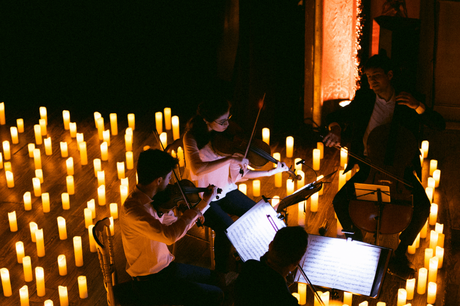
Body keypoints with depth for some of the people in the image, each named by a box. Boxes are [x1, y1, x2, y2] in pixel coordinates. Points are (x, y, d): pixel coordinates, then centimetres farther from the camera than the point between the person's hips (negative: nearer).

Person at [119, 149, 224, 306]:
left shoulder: (154, 201, -1)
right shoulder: (132, 210, -30)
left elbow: (173, 224, 12)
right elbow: (170, 235, -40)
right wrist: (200, 206, -32)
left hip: (166, 266, 9)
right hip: (150, 282, -9)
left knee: (213, 279, 22)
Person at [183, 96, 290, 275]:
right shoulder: (192, 137, -16)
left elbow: (238, 174, -1)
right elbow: (197, 169, -34)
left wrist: (271, 172, -9)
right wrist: (229, 159, -39)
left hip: (226, 191, 5)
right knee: (226, 227, -28)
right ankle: (221, 273, -5)